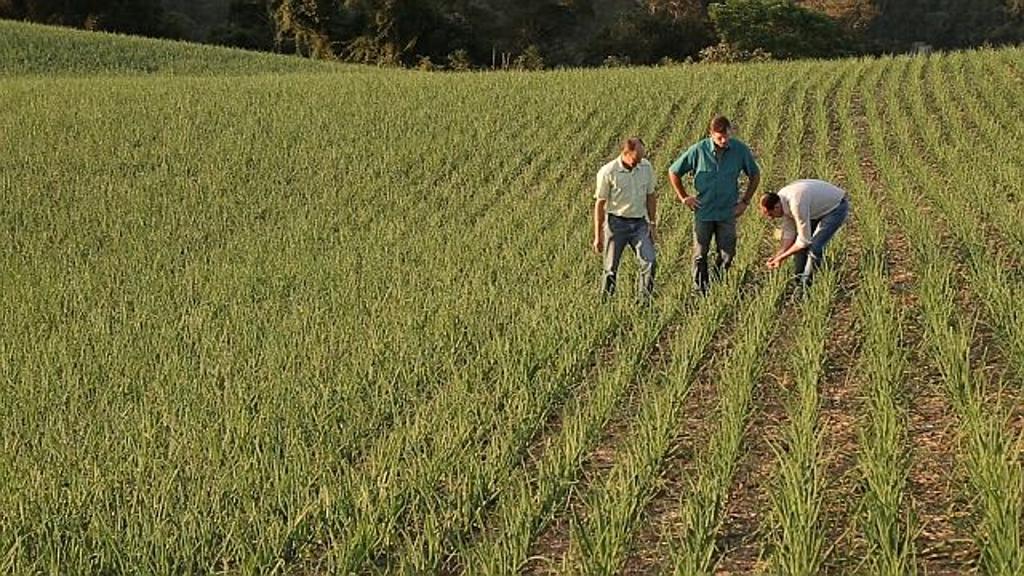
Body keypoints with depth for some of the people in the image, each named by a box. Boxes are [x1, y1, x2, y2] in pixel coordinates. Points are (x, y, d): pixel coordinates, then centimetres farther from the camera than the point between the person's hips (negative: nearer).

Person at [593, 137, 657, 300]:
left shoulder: (646, 167, 0)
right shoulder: (608, 172, -12)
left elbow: (651, 197, 11)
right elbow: (600, 204, -6)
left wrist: (653, 225, 11)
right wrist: (598, 236, -5)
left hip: (639, 223, 3)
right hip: (617, 223, -3)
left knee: (649, 260, -11)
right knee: (611, 268, 1)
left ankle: (644, 299, -2)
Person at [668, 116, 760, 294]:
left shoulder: (740, 150, -7)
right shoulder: (698, 150, -11)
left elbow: (755, 175, 10)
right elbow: (674, 172, 2)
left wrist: (745, 201, 6)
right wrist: (683, 197, 1)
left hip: (728, 212, 1)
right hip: (703, 211, -1)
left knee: (726, 255, 5)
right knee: (700, 254, 5)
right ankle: (699, 291, 15)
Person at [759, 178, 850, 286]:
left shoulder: (796, 204, -37)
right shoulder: (782, 200, -11)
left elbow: (804, 240, -29)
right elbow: (789, 232, -2)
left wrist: (782, 257, -20)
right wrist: (777, 256, -11)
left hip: (837, 207, -9)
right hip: (820, 207, 9)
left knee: (814, 247, -18)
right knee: (796, 243, 6)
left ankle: (806, 284, -3)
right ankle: (797, 280, 19)